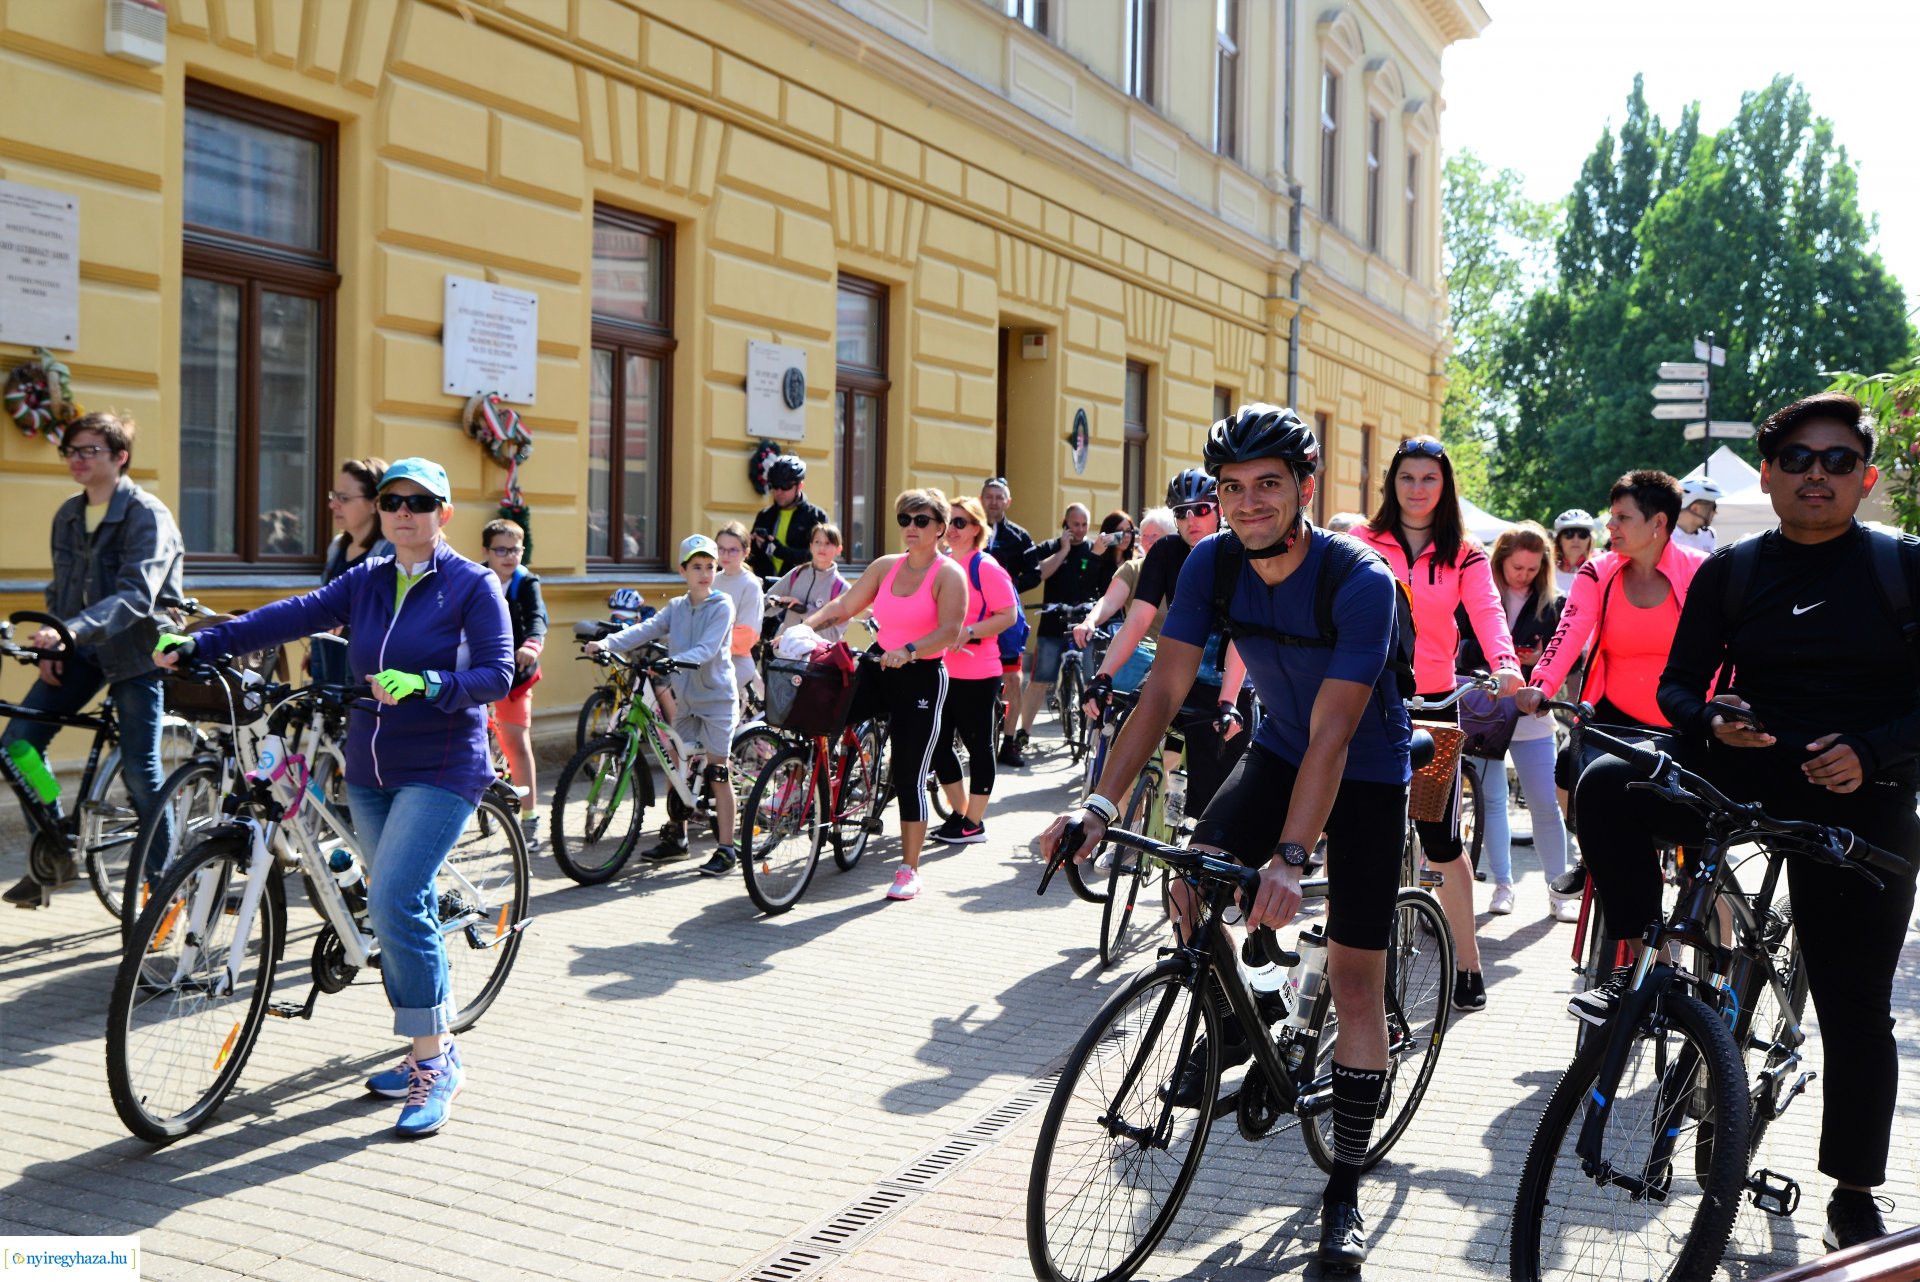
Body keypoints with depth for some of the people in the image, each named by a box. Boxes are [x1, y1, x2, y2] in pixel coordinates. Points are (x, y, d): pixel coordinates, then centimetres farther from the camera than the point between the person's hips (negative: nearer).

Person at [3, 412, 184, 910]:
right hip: (80, 650, 6)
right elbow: (60, 588, 16)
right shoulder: (68, 516, 8)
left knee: (140, 771, -6)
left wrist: (72, 630, -39)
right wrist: (52, 646, 0)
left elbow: (135, 595, -26)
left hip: (134, 651, -6)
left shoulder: (147, 515, -14)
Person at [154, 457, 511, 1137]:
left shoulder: (473, 585, -6)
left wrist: (423, 685, -31)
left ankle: (434, 1061, -7)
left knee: (393, 902, -18)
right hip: (371, 769, 6)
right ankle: (433, 1054, 22)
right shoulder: (365, 581, 8)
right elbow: (293, 615, -3)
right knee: (404, 909, 10)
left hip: (441, 770, -6)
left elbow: (497, 673, -14)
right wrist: (196, 643, -16)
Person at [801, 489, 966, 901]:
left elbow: (950, 630, -22)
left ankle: (909, 871, 7)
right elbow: (842, 606, 6)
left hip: (924, 678, -6)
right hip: (881, 671, 6)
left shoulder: (948, 573, -9)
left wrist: (909, 650, -38)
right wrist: (802, 625, -10)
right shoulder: (885, 566, 8)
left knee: (909, 776, -3)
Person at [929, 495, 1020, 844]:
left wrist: (968, 632, -23)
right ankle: (958, 812, 27)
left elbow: (1009, 615, -14)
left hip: (977, 674, -8)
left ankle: (974, 823, 11)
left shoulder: (985, 567, -9)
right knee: (937, 743, 11)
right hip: (940, 671, 8)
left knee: (978, 745, 2)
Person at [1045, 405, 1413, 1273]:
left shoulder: (1361, 582, -29)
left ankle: (1344, 1194, 8)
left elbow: (1333, 732, -35)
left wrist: (1290, 859, -44)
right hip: (1279, 750, 4)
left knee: (1355, 978, -4)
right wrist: (1101, 802, -28)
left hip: (1366, 773, -4)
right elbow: (1165, 687, -17)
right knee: (1193, 885, -18)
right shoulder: (1213, 563, -15)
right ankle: (1231, 1030, 14)